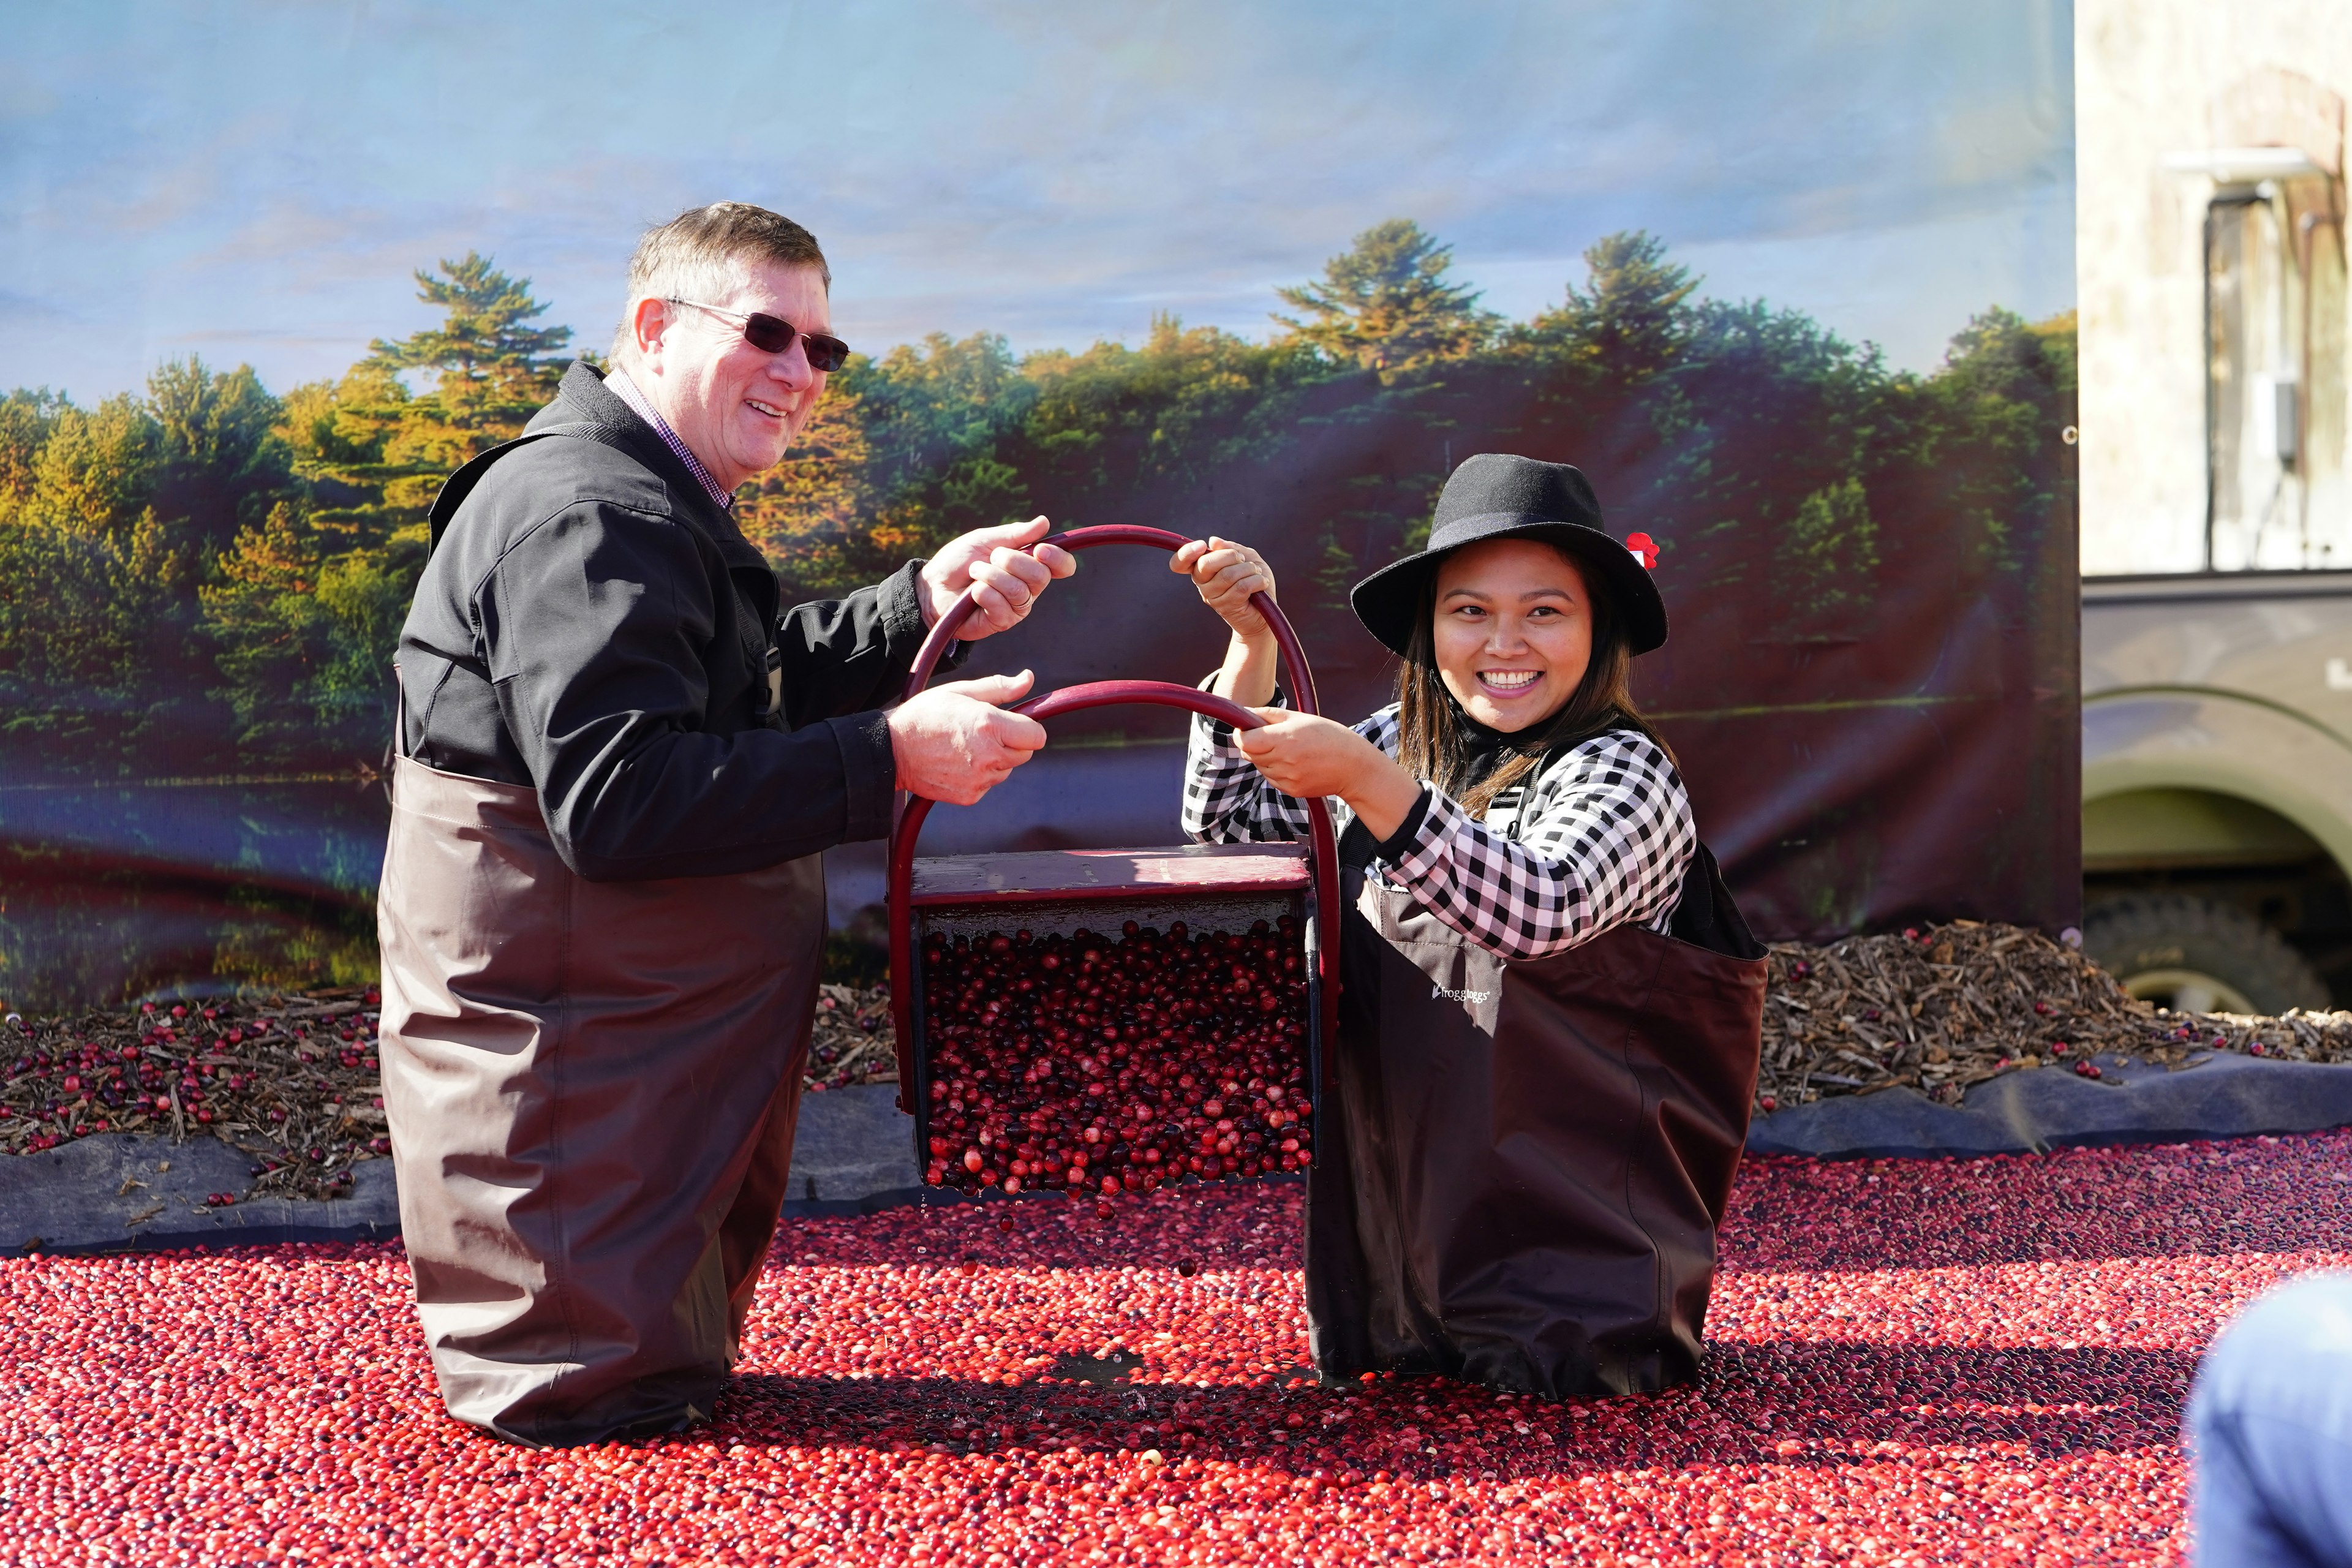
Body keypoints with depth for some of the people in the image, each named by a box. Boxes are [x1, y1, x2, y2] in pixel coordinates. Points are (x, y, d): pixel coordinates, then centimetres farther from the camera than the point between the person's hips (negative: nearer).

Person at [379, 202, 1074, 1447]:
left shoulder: (649, 503, 16)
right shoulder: (591, 514, -23)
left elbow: (767, 690, 20)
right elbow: (618, 802, -33)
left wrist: (923, 608, 3)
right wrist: (890, 756, -31)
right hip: (568, 1050, -11)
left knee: (680, 1348, 24)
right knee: (603, 1389, -3)